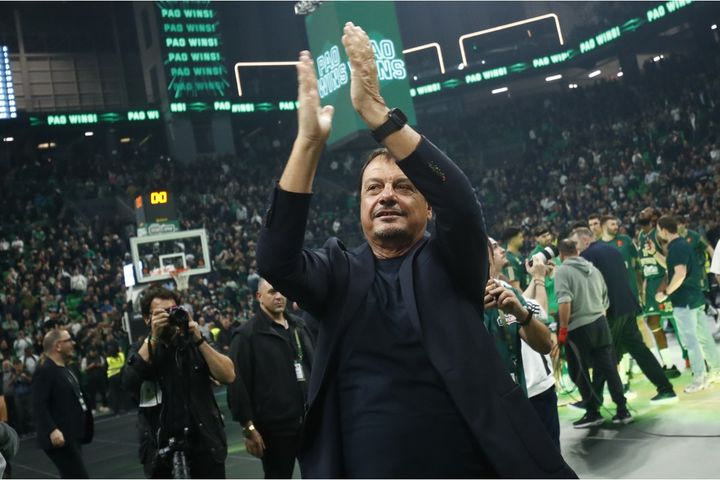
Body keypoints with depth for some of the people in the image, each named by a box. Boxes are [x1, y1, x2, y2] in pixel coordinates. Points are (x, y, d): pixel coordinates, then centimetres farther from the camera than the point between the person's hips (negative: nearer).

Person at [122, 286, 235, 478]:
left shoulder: (195, 343, 3)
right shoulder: (141, 350, 3)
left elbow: (228, 375, -9)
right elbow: (129, 381, -18)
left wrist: (199, 340, -16)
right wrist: (153, 339, -21)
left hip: (204, 440, 0)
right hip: (161, 445, 0)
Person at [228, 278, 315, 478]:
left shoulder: (299, 326, 12)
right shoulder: (247, 334, -7)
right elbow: (238, 384, -11)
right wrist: (249, 428, -14)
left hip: (309, 420, 6)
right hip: (275, 426, -6)